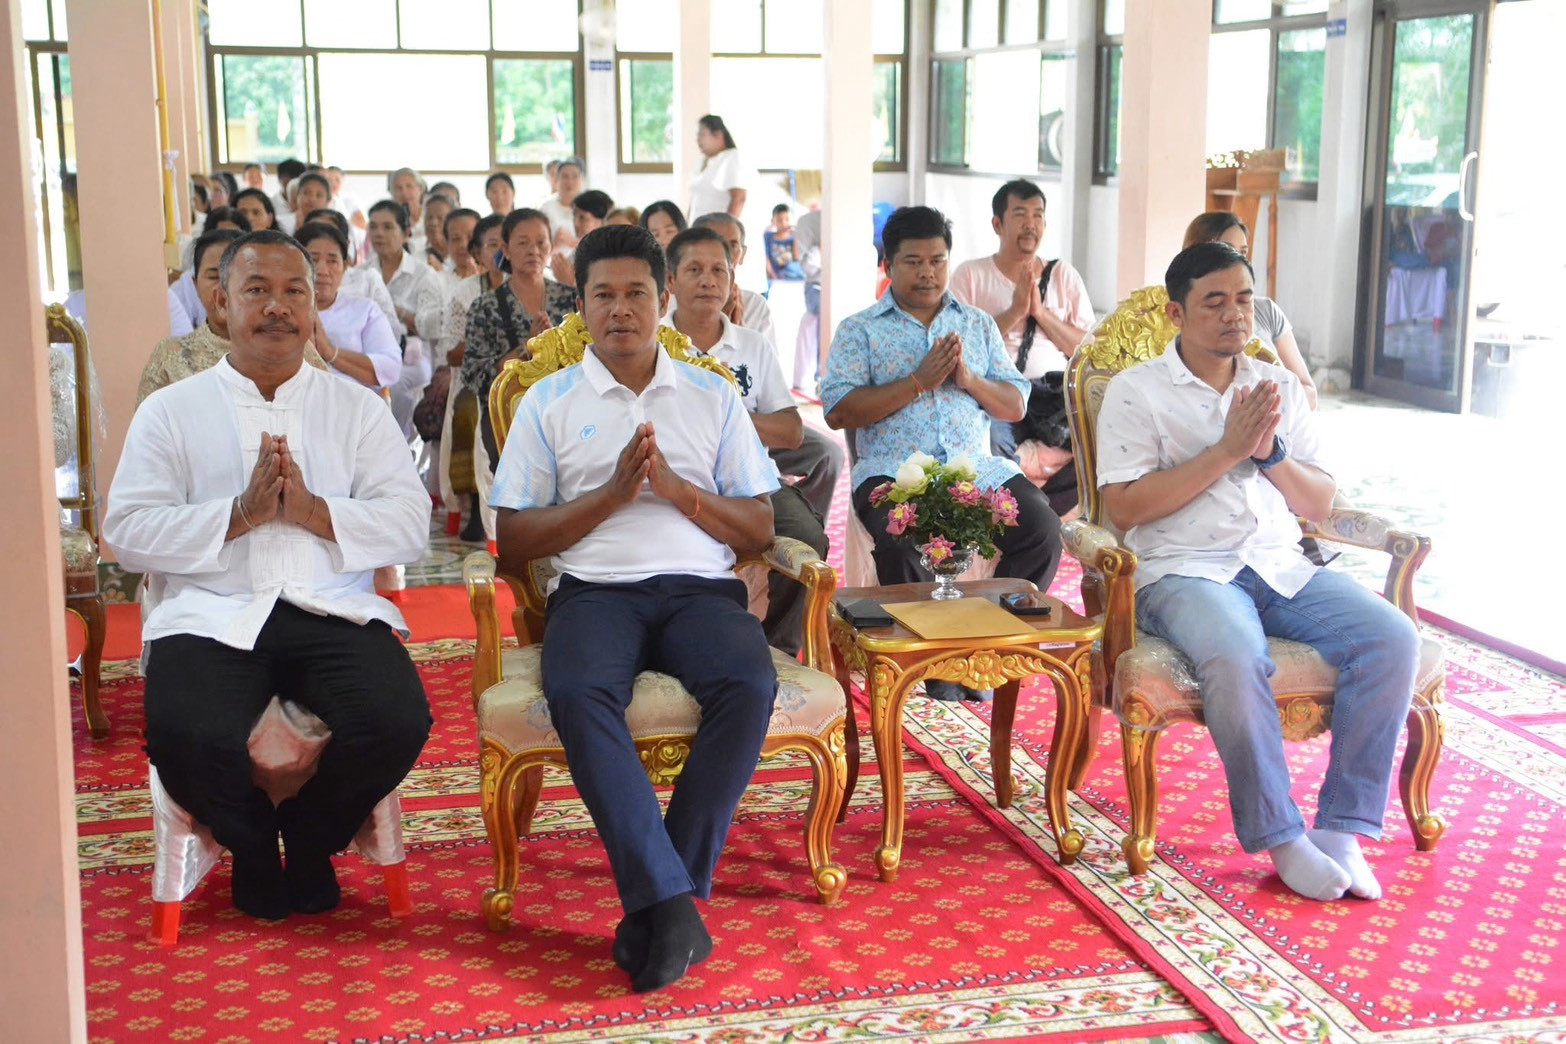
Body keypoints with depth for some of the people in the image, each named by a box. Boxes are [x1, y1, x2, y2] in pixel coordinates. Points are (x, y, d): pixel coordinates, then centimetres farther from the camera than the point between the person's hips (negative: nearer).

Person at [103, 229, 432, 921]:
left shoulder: (357, 408, 15)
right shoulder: (169, 410, 12)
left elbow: (411, 525, 4)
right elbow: (126, 532, 1)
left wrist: (310, 510, -11)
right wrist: (240, 514, -10)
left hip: (334, 610, 1)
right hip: (211, 617, -1)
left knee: (397, 723, -26)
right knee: (185, 737, -30)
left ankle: (311, 841, 8)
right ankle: (251, 843, 8)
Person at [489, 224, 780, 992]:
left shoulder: (714, 398, 17)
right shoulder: (549, 402, 14)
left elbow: (759, 530, 12)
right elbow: (513, 542, 7)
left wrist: (678, 488, -5)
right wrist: (611, 492, -6)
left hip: (700, 586, 1)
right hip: (593, 588, -1)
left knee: (749, 685, -32)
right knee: (576, 693, -35)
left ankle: (653, 907, -22)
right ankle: (673, 905, -33)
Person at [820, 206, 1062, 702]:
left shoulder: (978, 325, 22)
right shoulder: (860, 330, 10)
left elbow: (1015, 406, 16)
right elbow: (838, 410, -4)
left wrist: (969, 379, -4)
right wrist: (918, 382, -9)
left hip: (976, 466, 3)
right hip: (893, 469, -3)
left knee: (1042, 529, -23)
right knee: (901, 540, -36)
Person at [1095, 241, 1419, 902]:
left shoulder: (1281, 388, 19)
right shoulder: (1136, 391, 4)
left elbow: (1321, 505, 16)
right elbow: (1124, 507, -9)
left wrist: (1272, 453, -4)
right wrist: (1227, 450, -10)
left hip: (1282, 567, 5)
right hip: (1184, 573, -5)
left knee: (1392, 637, -21)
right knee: (1235, 656, -37)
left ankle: (1341, 830, -15)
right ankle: (1280, 837, -18)